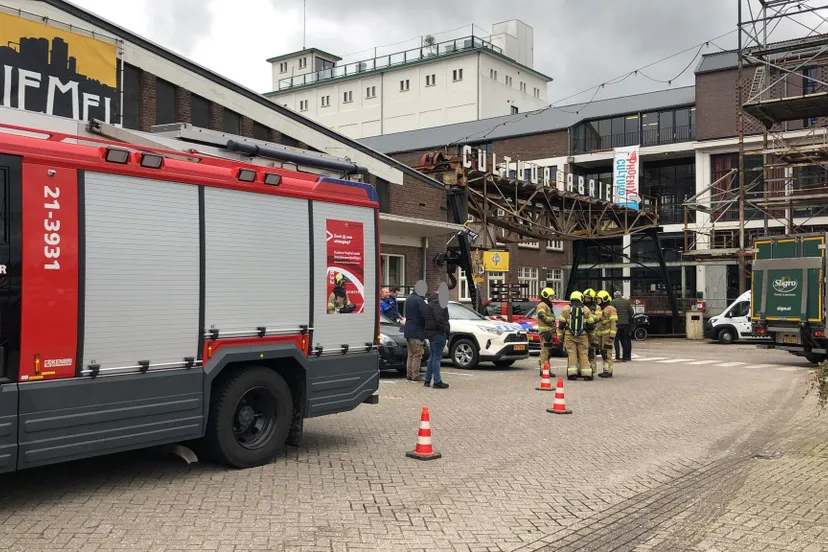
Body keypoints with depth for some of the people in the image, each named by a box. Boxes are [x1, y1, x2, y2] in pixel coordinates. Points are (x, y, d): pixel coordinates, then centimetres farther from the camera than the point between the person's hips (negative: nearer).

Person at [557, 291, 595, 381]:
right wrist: (587, 329, 25)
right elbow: (591, 324, 7)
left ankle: (572, 373, -5)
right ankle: (587, 373, 2)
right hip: (582, 336, 1)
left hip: (569, 335, -1)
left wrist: (560, 335, 7)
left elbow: (561, 323, 0)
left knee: (571, 353, 0)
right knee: (583, 354, 4)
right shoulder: (586, 309, 4)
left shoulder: (566, 309, 1)